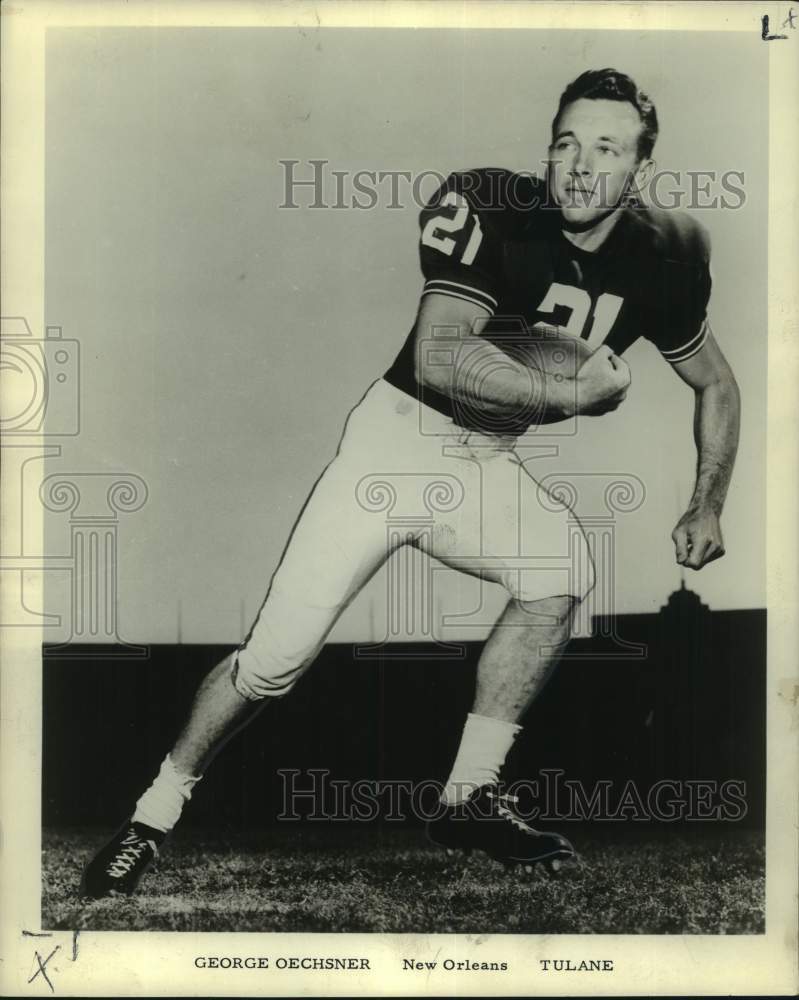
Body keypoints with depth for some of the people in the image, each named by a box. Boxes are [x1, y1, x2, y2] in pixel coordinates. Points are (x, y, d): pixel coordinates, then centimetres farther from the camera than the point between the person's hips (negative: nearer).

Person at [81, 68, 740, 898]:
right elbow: (437, 360, -33)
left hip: (488, 464, 4)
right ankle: (149, 821, 12)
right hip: (396, 440, -4)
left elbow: (715, 384, 12)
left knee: (562, 569, -27)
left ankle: (469, 797, -11)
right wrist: (569, 392, -30)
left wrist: (706, 507, 6)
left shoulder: (661, 261, -4)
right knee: (278, 653, -10)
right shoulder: (491, 209, -20)